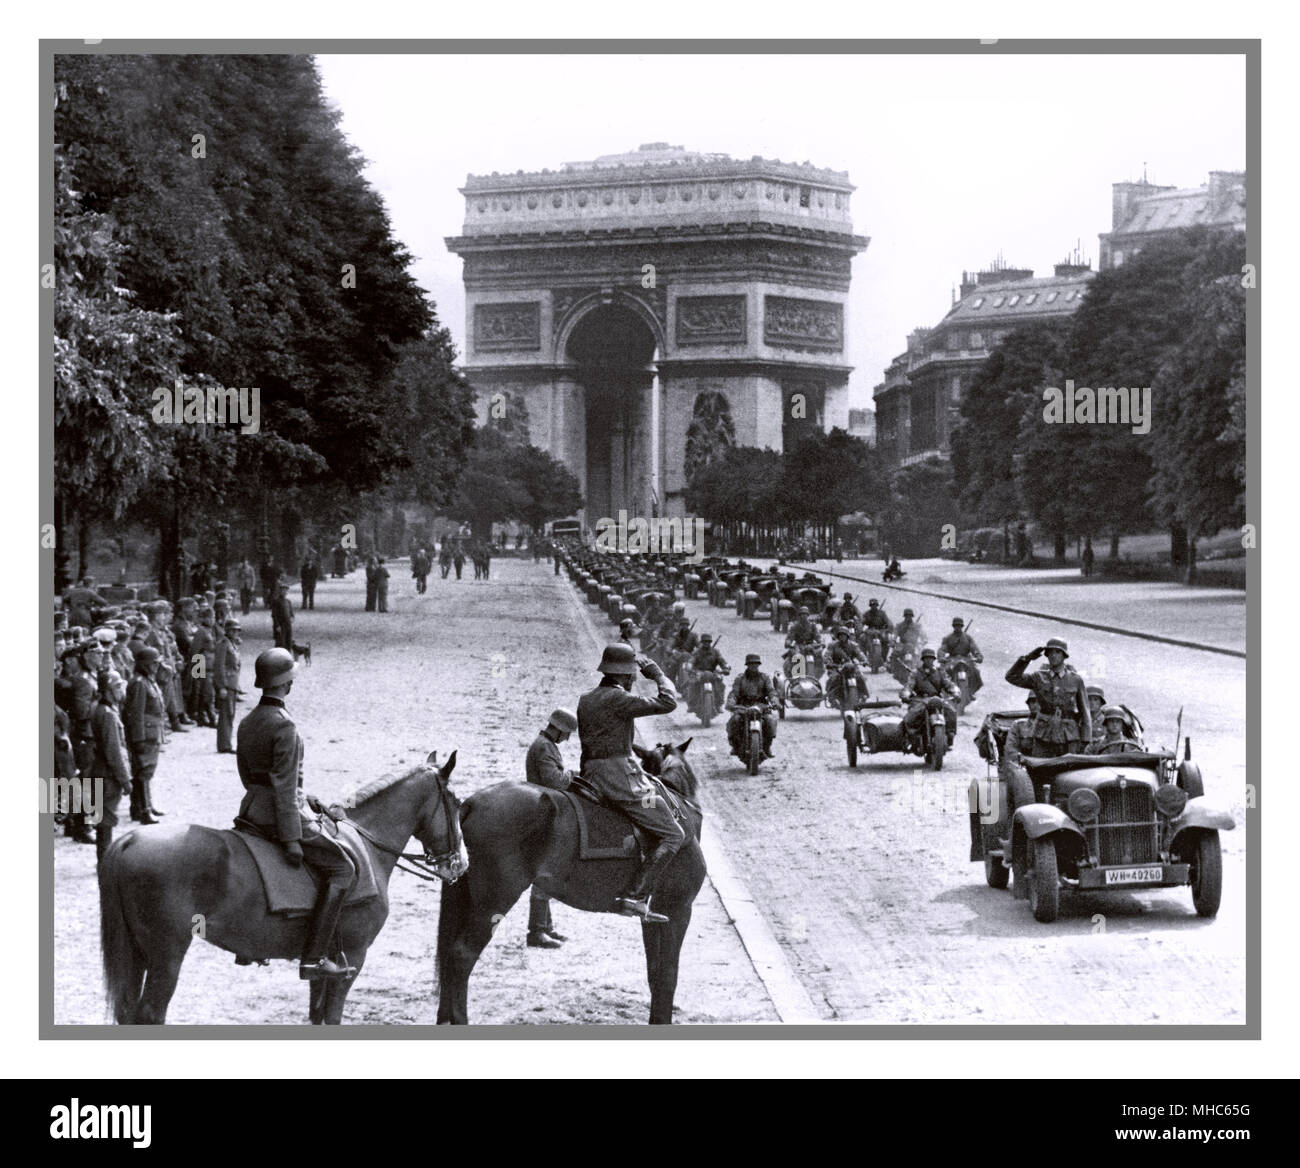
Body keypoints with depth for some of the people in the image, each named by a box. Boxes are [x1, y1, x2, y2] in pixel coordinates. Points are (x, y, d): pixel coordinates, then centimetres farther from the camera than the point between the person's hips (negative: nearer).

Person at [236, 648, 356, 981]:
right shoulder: (284, 726, -20)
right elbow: (284, 785, -23)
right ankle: (314, 958, -14)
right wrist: (291, 839, -21)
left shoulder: (247, 723, 8)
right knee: (341, 868, -6)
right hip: (278, 815, -10)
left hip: (251, 810, 10)